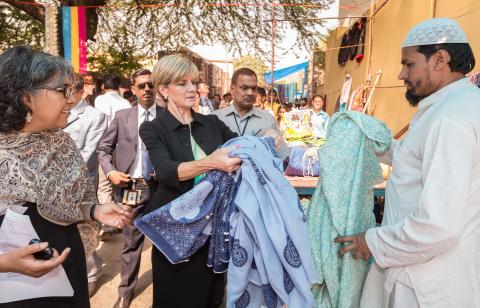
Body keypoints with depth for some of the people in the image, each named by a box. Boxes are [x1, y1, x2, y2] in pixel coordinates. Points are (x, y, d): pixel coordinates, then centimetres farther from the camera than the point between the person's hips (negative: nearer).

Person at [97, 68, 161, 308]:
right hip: (130, 186, 1)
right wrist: (110, 172, -7)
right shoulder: (122, 116, 4)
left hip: (160, 186, -1)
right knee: (131, 241, 12)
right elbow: (103, 149, 8)